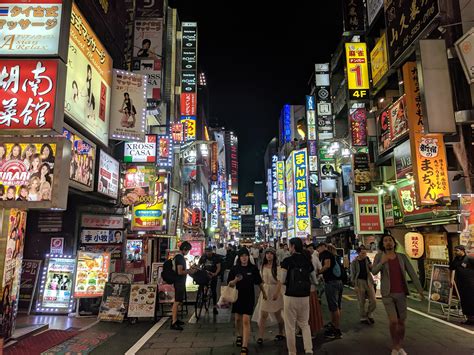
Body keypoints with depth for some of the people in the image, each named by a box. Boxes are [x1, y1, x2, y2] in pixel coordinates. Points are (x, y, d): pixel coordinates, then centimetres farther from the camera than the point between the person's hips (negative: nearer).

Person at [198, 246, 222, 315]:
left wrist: (215, 274, -29)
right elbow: (199, 265, 2)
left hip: (213, 275, -2)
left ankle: (215, 307, 4)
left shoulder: (216, 257, -9)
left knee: (213, 290, -2)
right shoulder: (203, 257, -1)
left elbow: (219, 267, -12)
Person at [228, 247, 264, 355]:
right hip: (237, 296, 2)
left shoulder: (253, 268, -7)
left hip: (249, 297, -2)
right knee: (238, 319, 16)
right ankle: (239, 336, 43)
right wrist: (235, 280, -24)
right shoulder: (234, 268, -5)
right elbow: (229, 284, -3)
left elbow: (259, 282, 6)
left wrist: (264, 293, 16)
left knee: (246, 321, -8)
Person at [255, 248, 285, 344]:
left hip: (275, 291, -4)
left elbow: (279, 281, -14)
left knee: (277, 314, 9)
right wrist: (262, 291, 12)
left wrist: (277, 293, -23)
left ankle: (281, 334, 30)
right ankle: (260, 337, -1)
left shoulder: (277, 267, -10)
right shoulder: (263, 266, 6)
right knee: (263, 315, -3)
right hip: (265, 291, 4)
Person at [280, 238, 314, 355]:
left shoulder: (287, 261, -12)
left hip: (290, 296, -4)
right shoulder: (307, 260, 1)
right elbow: (313, 278, 9)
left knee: (290, 326, 10)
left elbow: (282, 280, -11)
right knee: (304, 324, 19)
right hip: (305, 296, 4)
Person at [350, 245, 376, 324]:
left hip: (369, 281, 3)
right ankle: (363, 318, 19)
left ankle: (369, 314, 24)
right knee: (362, 302, 4)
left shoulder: (367, 259, 5)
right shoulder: (354, 262, -5)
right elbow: (353, 274, -3)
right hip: (360, 282, -3)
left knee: (373, 301, 1)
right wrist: (355, 285, -9)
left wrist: (370, 265, -12)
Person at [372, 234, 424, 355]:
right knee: (393, 321, -10)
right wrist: (382, 262, -33)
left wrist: (420, 289, -4)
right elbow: (374, 271, -14)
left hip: (401, 294, 2)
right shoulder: (379, 256, -1)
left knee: (401, 321, 10)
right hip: (388, 294, -2)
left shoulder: (402, 257, 3)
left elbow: (412, 273, 2)